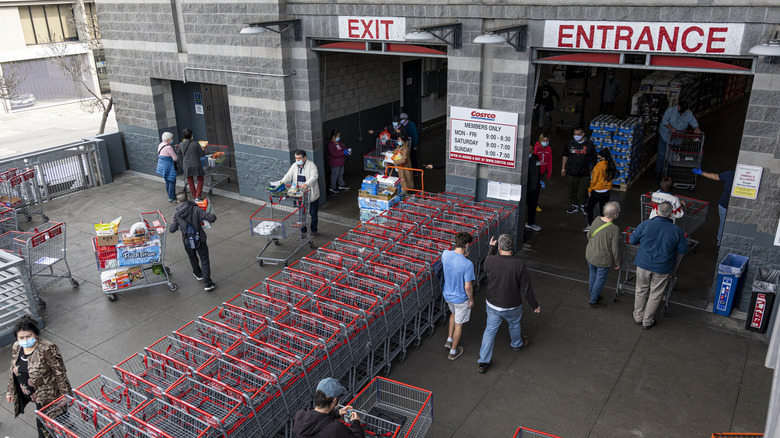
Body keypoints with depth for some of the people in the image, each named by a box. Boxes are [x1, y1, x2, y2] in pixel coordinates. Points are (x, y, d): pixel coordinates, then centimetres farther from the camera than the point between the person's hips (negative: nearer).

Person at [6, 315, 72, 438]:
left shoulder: (47, 349, -23)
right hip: (27, 395, 6)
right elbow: (13, 371, 14)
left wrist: (66, 395, -16)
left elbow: (60, 374, -19)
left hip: (48, 397, -6)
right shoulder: (16, 348, -2)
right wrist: (11, 391, 19)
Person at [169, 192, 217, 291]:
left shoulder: (177, 213, -5)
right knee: (204, 260, 5)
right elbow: (211, 217, -21)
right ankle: (207, 283, -1)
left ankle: (198, 274, 51)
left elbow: (171, 229, -1)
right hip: (200, 239, -3)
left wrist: (172, 222, 19)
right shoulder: (195, 209, -13)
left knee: (193, 258, 27)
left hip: (187, 241, 3)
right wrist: (212, 216, 2)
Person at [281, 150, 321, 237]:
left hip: (311, 195, -5)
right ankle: (303, 231, 28)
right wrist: (282, 182, -19)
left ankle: (314, 231, 25)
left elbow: (314, 177, -25)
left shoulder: (311, 165, -13)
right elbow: (288, 175, 1)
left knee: (313, 214, 8)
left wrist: (307, 184, -42)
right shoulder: (294, 166, 4)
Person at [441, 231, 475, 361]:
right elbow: (468, 287, -25)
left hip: (447, 294, 6)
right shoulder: (467, 264, -32)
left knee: (454, 314, 34)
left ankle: (449, 340, 46)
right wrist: (471, 300, -9)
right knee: (458, 324, 16)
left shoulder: (445, 253, -17)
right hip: (461, 298, -5)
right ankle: (453, 351, 33)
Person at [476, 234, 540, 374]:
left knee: (490, 331, 16)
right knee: (514, 324, 29)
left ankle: (483, 362, 20)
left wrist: (492, 247, 20)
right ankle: (517, 344, 58)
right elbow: (526, 288, -17)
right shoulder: (518, 264, -25)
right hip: (512, 306, -1)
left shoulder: (490, 260, -21)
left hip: (492, 305, 1)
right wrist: (535, 305, -2)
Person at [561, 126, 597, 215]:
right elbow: (565, 156, 9)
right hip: (571, 172, 1)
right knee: (572, 190, 12)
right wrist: (563, 168, 11)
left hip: (584, 173, -1)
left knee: (583, 191, 9)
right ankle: (574, 205, 30)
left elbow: (593, 158, 3)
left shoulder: (589, 144, -7)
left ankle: (582, 205, 32)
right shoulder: (570, 143, -3)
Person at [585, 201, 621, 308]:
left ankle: (593, 294, 49)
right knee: (600, 279, 15)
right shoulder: (614, 229, -30)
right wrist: (617, 262, -4)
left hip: (590, 255, 6)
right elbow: (615, 249, -20)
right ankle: (593, 301, 30)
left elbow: (589, 235, 4)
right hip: (603, 260, -6)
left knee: (593, 275, 27)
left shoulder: (596, 220, -13)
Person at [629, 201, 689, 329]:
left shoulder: (645, 225, -14)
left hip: (644, 265, 1)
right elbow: (683, 250, -4)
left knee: (641, 291, 20)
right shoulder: (676, 230, -14)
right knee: (655, 295, 15)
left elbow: (632, 240, -2)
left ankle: (638, 317, 33)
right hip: (662, 268, -1)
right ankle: (647, 321, 27)